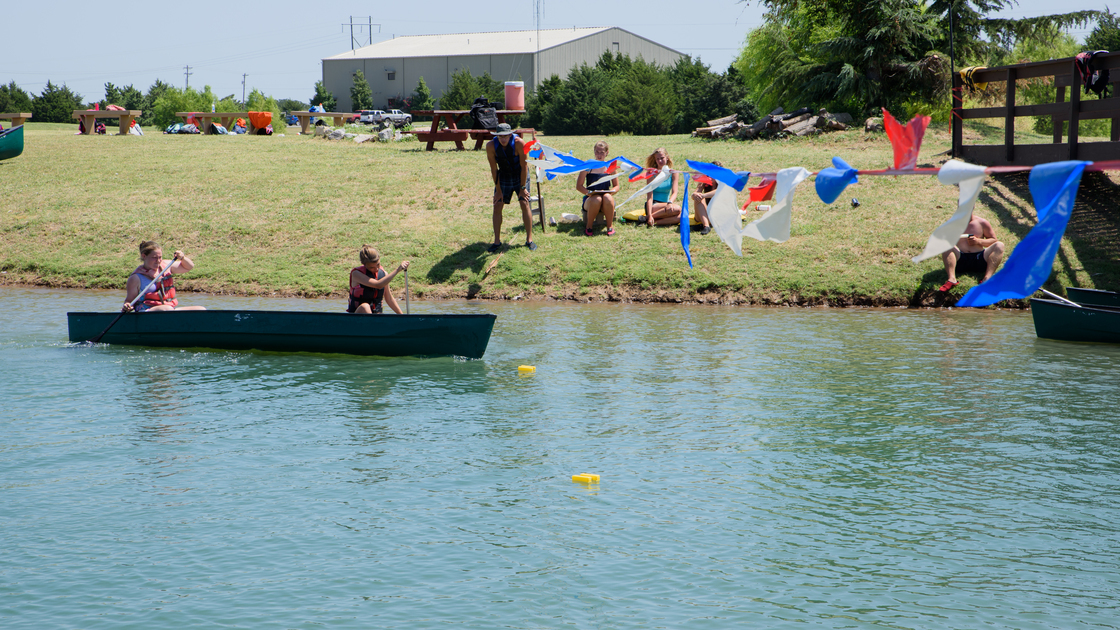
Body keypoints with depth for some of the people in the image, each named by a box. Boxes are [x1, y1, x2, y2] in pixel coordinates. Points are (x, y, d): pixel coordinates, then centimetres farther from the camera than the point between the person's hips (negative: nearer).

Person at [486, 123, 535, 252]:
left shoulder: (519, 143, -28)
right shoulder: (491, 146, -21)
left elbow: (524, 166, -19)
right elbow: (494, 169, -12)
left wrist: (522, 188, -16)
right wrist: (498, 191, -10)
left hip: (520, 175, -2)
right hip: (503, 177, 2)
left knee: (524, 204, -12)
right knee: (497, 206, -5)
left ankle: (529, 239, -4)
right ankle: (497, 241, 3)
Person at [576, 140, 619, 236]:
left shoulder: (610, 167, 8)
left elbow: (616, 186, 11)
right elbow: (579, 186, 1)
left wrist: (610, 192, -12)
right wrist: (588, 192, -19)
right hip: (590, 199, -1)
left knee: (607, 198, -36)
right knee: (597, 199, -38)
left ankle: (610, 226, -20)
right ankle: (588, 227, -17)